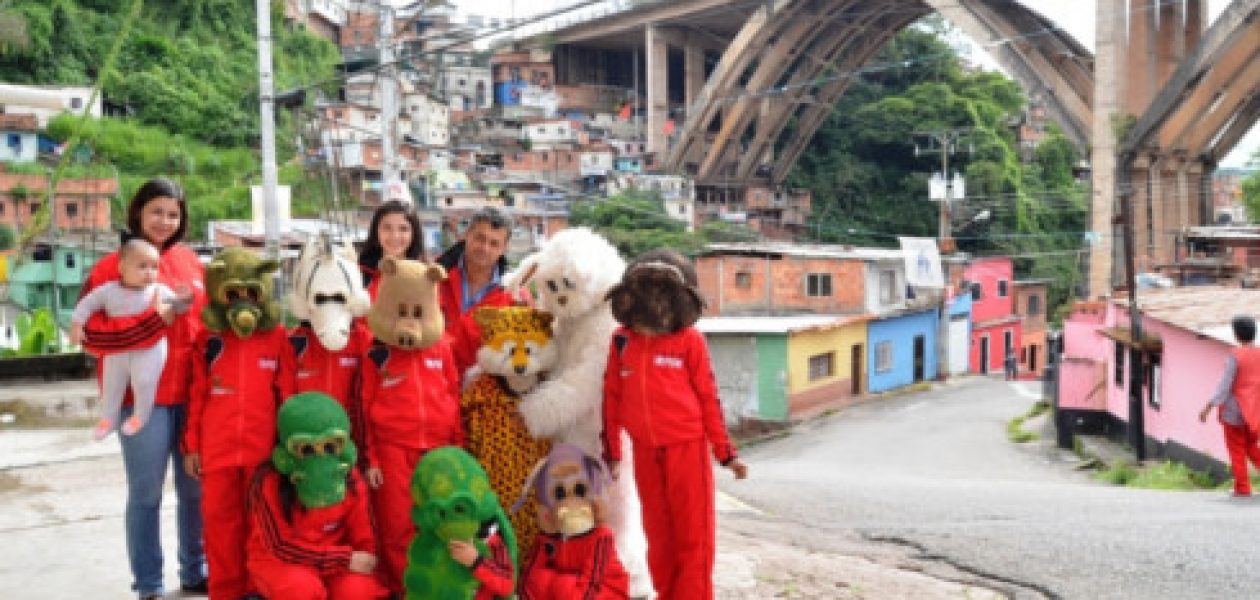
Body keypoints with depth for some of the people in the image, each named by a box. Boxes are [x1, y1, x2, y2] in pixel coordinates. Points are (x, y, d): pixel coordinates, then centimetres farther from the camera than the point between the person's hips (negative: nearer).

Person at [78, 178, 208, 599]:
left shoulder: (190, 261, 10)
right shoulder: (112, 268, -4)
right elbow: (91, 333, -12)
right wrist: (157, 318, -17)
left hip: (191, 394, 4)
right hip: (142, 398, -4)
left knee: (196, 489, 11)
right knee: (146, 494, 2)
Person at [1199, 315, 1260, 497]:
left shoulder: (1234, 356, -14)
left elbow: (1225, 385, -17)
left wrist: (1208, 407, -14)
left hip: (1235, 410, -5)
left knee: (1237, 451, 6)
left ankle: (1242, 488, 8)